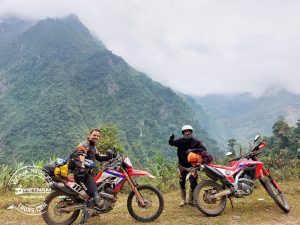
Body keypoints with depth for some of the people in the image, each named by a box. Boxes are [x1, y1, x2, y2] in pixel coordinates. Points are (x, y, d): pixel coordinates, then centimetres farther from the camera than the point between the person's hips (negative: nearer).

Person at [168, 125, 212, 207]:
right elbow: (171, 143, -10)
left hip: (192, 166, -2)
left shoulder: (196, 142, -9)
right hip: (182, 166, 2)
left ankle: (191, 200, 16)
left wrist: (195, 150, -37)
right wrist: (171, 138, -34)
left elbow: (203, 149, -20)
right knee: (181, 183, 11)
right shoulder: (180, 141, -3)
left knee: (193, 183, -6)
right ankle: (183, 200, 27)